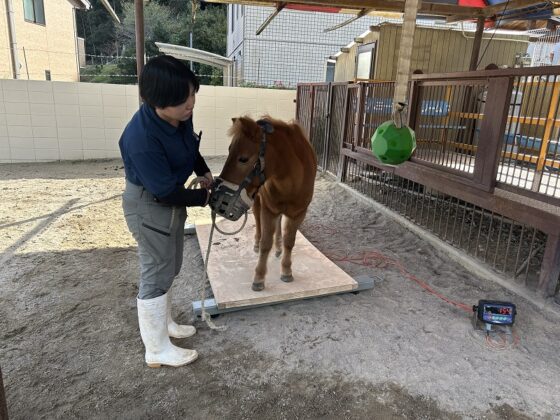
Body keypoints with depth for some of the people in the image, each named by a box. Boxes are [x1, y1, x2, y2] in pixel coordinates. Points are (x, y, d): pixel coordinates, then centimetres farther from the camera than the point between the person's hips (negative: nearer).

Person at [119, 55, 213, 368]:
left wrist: (203, 171, 1)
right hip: (150, 206, -8)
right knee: (156, 274, 4)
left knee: (170, 268, 21)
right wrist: (202, 197, -15)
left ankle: (164, 322, 43)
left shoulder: (180, 116, -10)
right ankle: (158, 350, 22)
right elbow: (165, 191, -27)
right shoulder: (142, 139, -34)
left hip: (171, 199, 9)